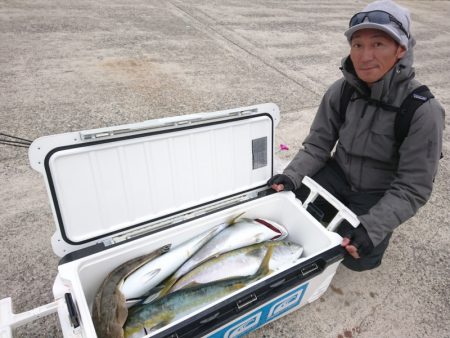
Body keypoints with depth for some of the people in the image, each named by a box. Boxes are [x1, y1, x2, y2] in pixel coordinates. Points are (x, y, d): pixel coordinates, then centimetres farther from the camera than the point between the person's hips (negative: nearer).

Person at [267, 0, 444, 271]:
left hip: (380, 194, -2)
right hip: (339, 175, 3)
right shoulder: (341, 91, -14)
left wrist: (371, 226, -34)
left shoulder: (423, 111, -25)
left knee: (358, 258, -11)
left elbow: (413, 189, -22)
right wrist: (291, 176, -25)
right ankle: (339, 212, 14)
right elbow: (317, 145, -8)